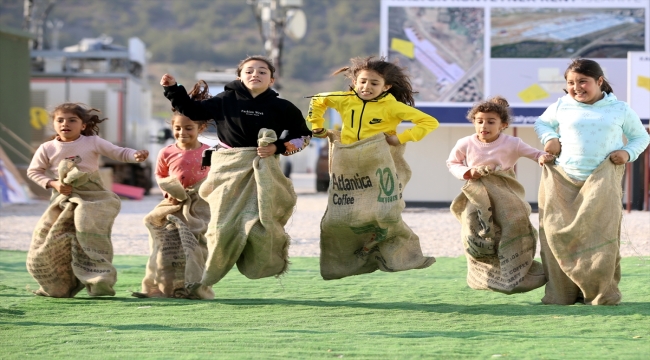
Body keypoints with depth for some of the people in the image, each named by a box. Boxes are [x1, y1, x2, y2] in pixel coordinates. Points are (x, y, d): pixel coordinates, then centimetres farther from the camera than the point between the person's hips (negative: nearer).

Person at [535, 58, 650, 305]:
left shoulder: (619, 109, 7)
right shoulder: (561, 106, 9)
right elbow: (542, 123, 25)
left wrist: (628, 153, -4)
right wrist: (549, 138, 3)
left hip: (602, 181, -1)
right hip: (563, 180, 1)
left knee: (600, 233, -10)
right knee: (557, 234, -4)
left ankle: (601, 293, -1)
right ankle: (561, 292, 4)